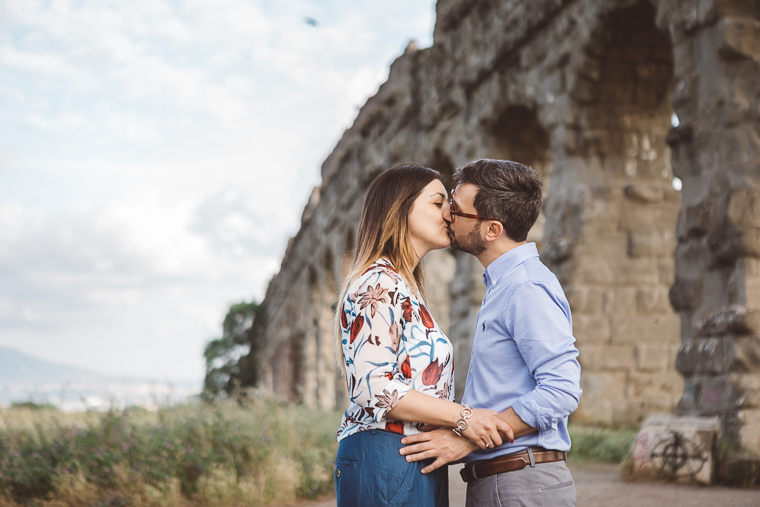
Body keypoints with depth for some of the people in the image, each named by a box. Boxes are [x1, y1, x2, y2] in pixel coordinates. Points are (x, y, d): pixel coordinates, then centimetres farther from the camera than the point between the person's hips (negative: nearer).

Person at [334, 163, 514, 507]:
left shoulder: (404, 286, 22)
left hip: (416, 463, 10)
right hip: (386, 458, -10)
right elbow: (372, 388, -20)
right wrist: (462, 417, -20)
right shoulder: (378, 285, -10)